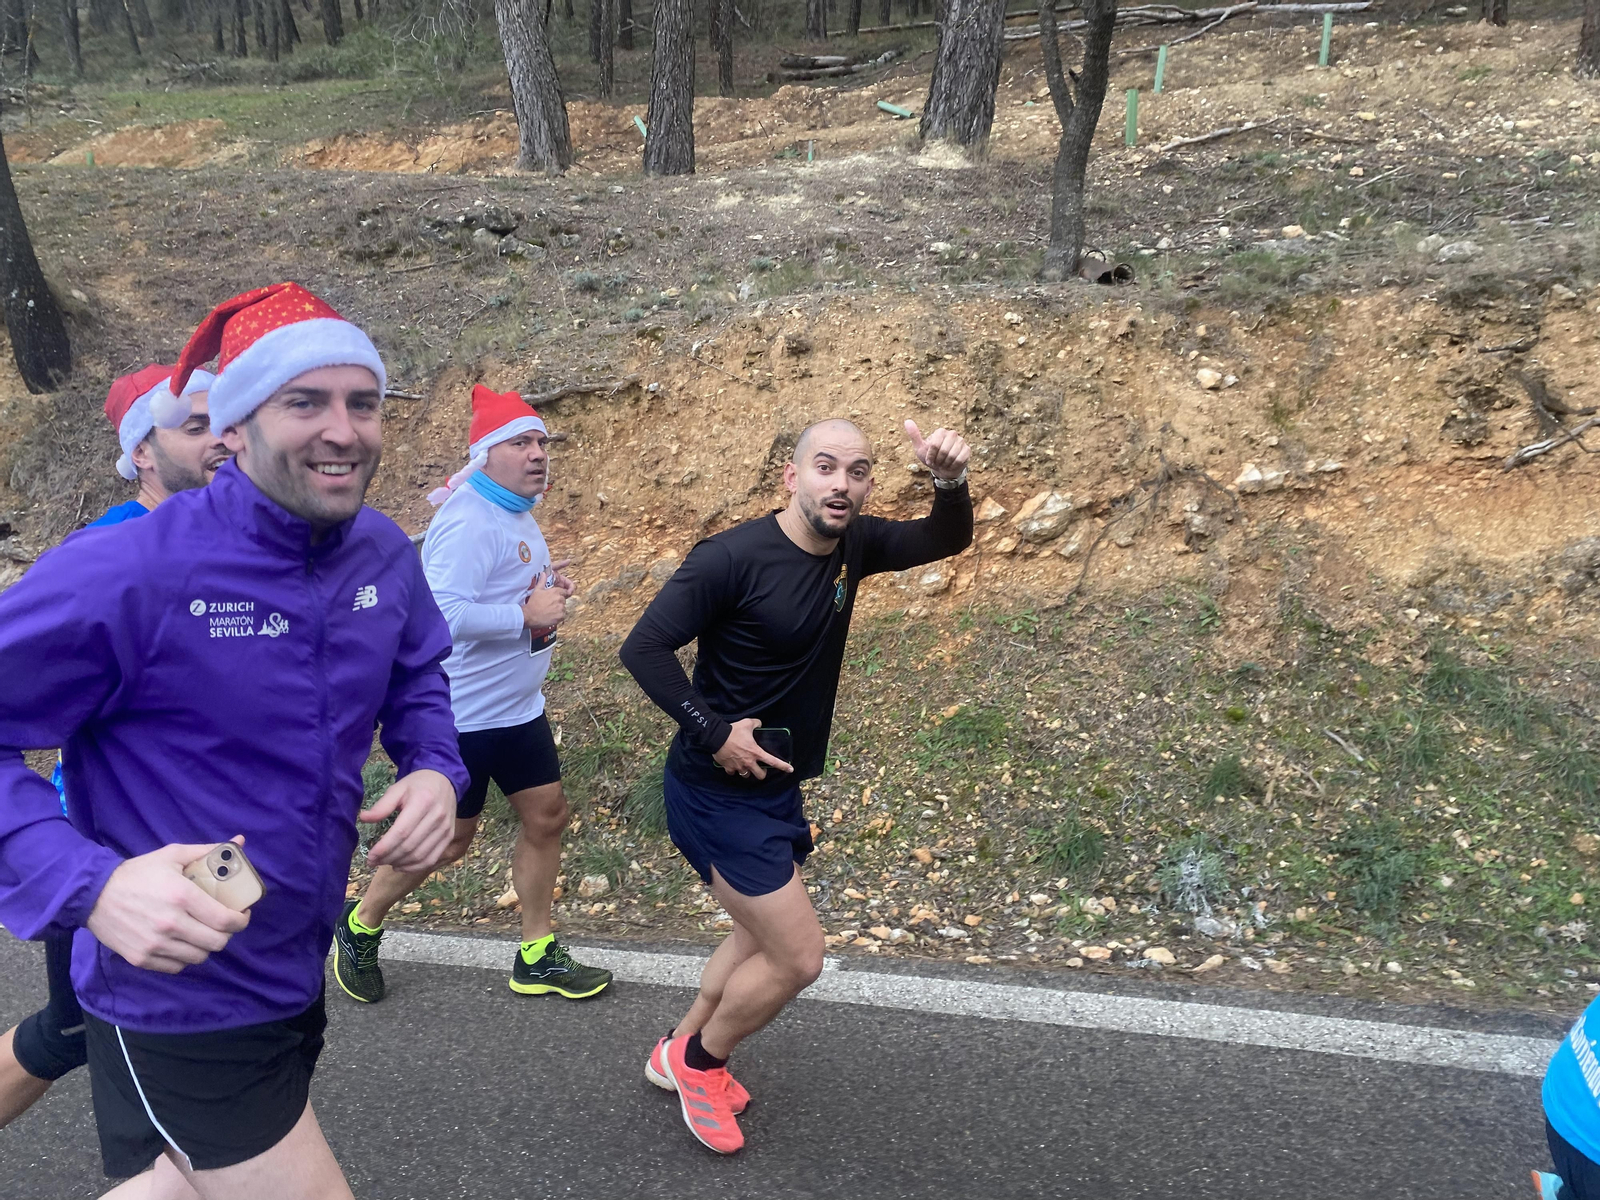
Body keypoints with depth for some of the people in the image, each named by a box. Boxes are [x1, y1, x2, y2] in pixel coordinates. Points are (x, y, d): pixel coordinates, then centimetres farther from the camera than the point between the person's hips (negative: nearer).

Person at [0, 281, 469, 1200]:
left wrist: (436, 768, -9)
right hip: (178, 997, -8)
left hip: (297, 973, 8)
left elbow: (418, 676, 11)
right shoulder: (127, 574, -26)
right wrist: (89, 884, -35)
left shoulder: (385, 554, -6)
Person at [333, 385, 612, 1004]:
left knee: (546, 816, 10)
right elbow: (446, 613, -32)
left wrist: (548, 588, 3)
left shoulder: (516, 514, 9)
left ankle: (537, 958, 24)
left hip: (517, 707, 9)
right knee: (447, 837, 5)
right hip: (461, 714, -9)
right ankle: (360, 926, 31)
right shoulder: (468, 521, -23)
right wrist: (529, 614, -23)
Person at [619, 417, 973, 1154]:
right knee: (798, 957, -5)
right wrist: (712, 732, -23)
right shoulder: (733, 558, -23)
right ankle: (697, 1061, 21)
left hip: (778, 785, 9)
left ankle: (678, 1053, 44)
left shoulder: (852, 545, -1)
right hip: (721, 792, -9)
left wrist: (950, 482, -14)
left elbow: (947, 541, 6)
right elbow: (644, 647, -21)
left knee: (765, 937, 24)